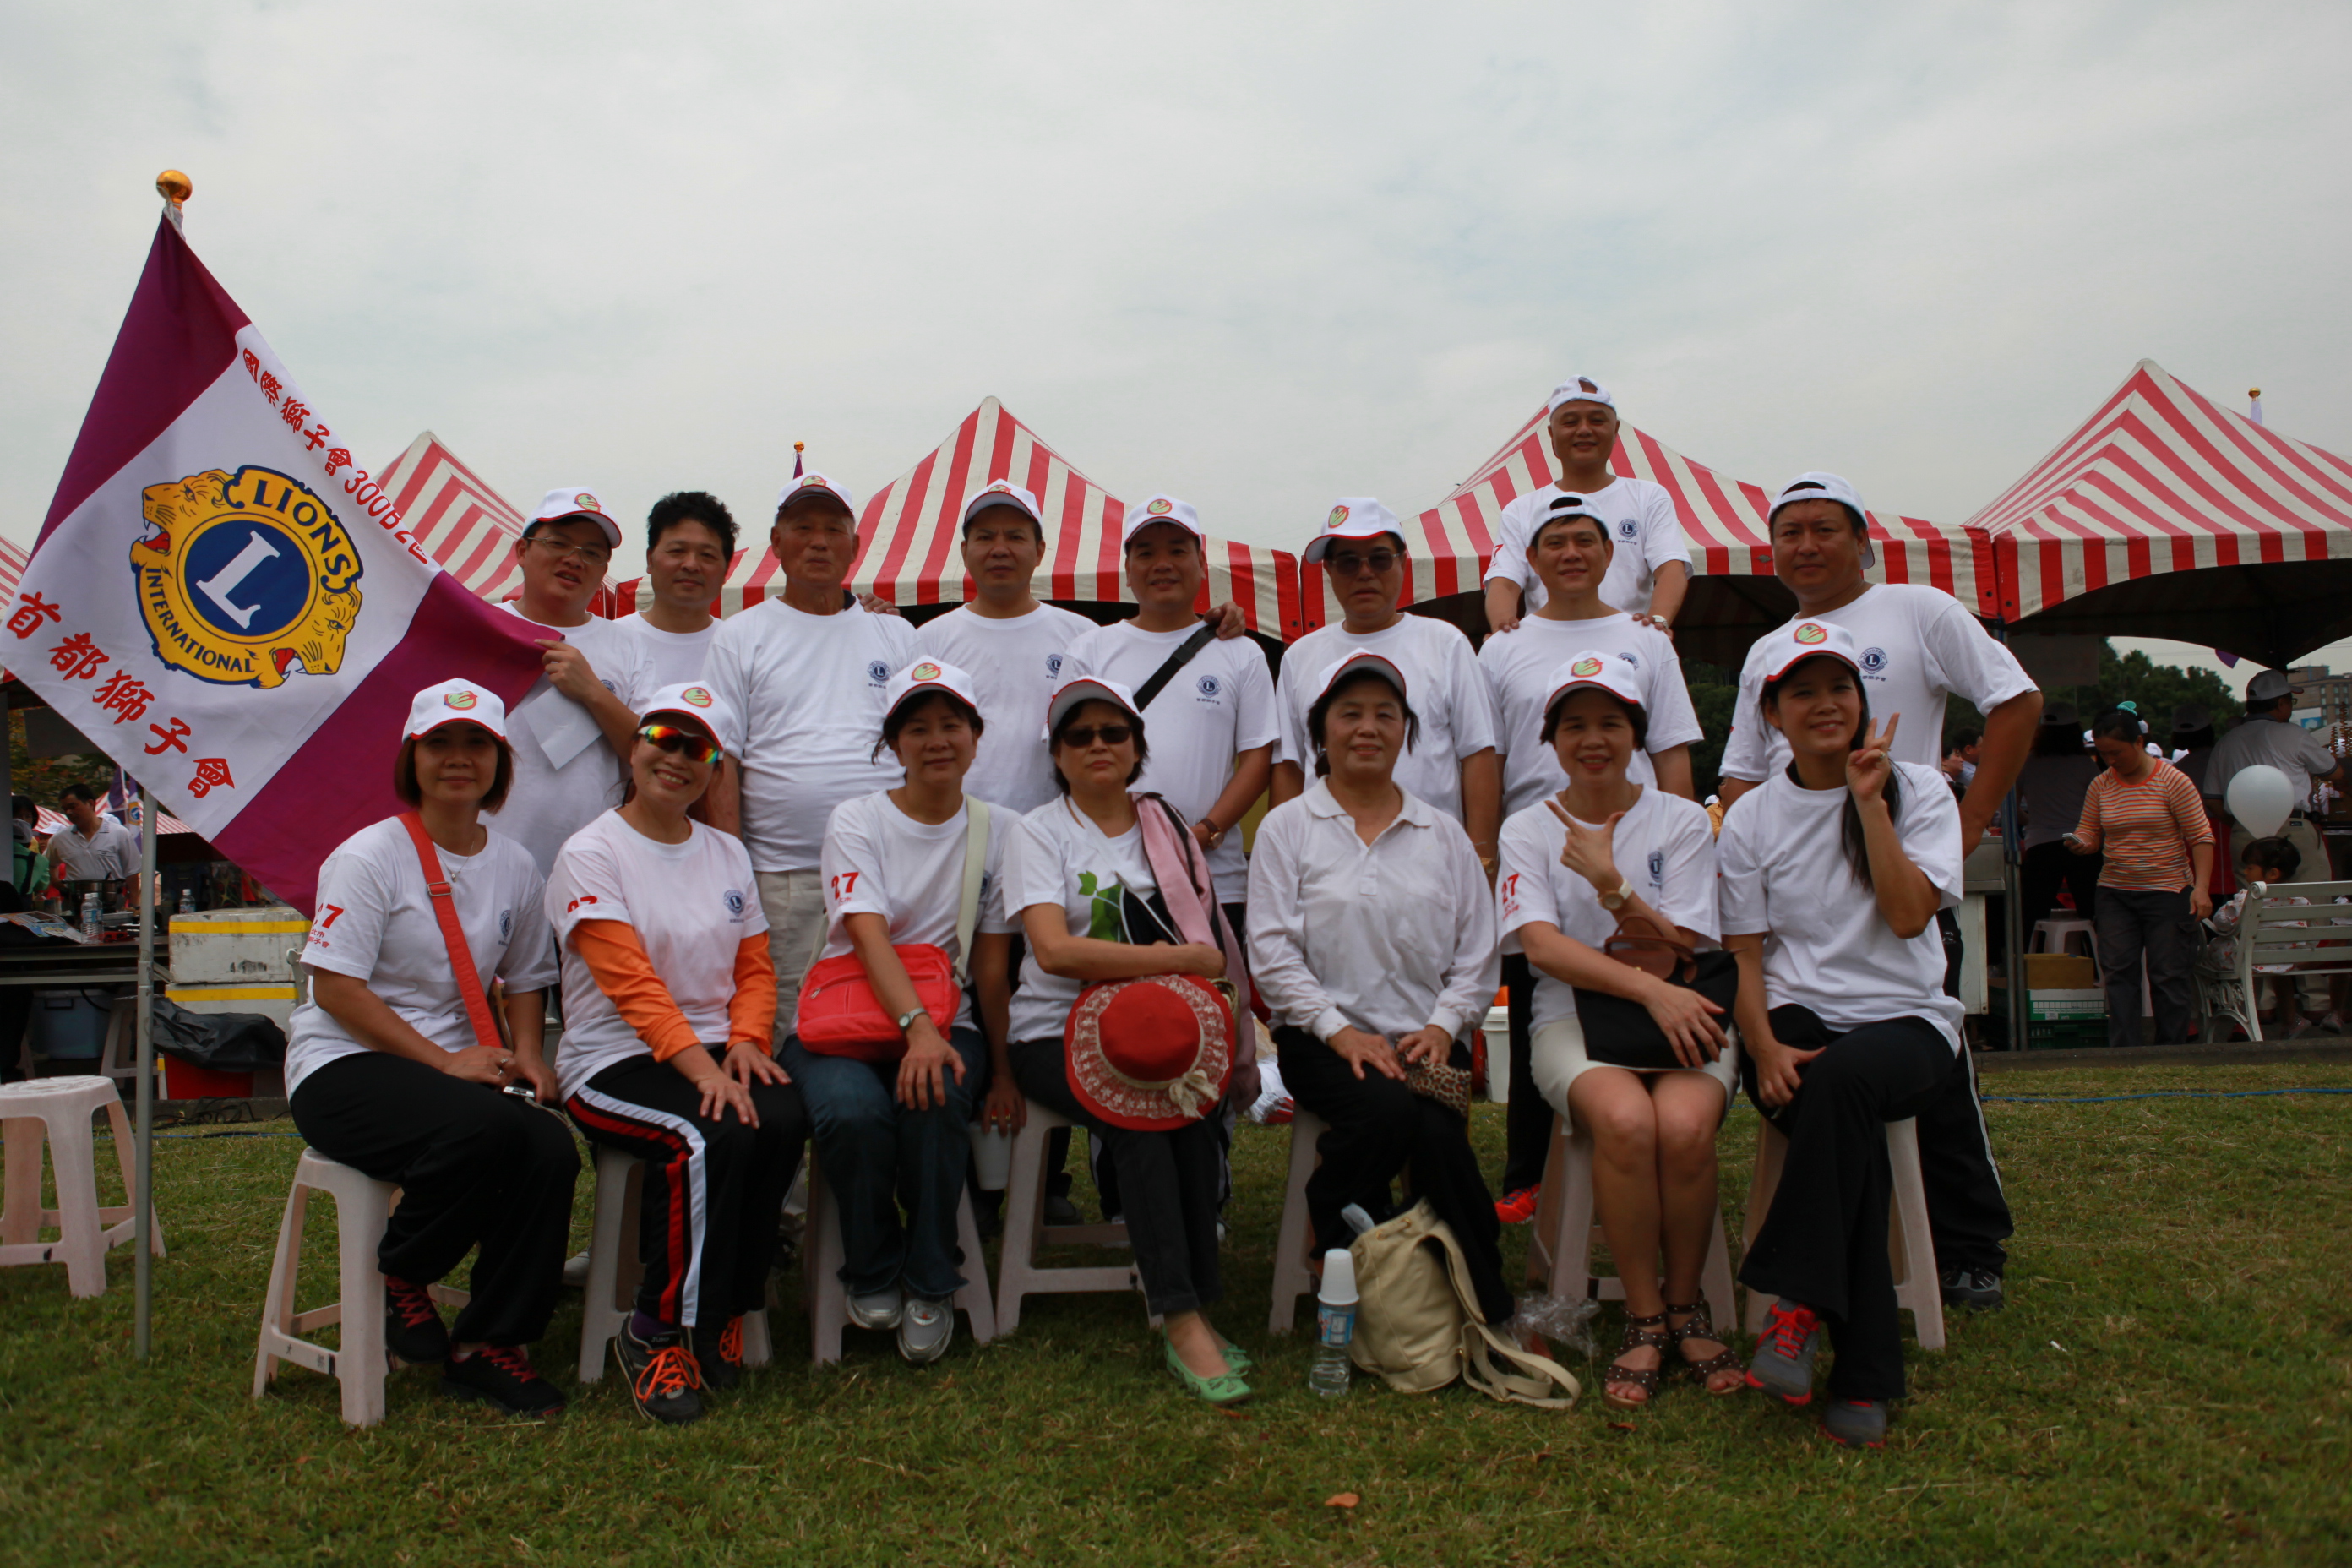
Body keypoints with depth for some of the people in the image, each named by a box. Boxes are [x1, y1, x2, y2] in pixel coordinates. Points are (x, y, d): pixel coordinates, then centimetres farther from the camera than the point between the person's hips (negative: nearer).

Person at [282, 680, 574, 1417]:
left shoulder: (514, 866, 10)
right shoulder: (369, 855, -6)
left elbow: (524, 978, 18)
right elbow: (335, 987, -12)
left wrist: (526, 1055, -3)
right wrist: (444, 1062, -19)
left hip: (459, 1066, 5)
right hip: (343, 1067, -5)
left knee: (551, 1149, -25)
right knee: (486, 1127, -35)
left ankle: (488, 1343, -7)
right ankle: (399, 1274, -5)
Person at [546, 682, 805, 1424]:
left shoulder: (727, 853, 16)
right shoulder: (590, 855, -3)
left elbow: (756, 966, 12)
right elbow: (633, 983, -15)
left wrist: (745, 1042, -8)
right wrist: (699, 1067, -25)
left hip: (715, 1052, 5)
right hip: (614, 1063, -5)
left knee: (784, 1120, -27)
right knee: (714, 1136, -33)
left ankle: (724, 1311, -10)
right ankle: (658, 1332, -16)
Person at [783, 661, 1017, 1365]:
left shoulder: (998, 831, 6)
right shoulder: (857, 820, -1)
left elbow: (991, 966, 6)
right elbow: (870, 935, -18)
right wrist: (916, 1026, -33)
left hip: (947, 1022, 1)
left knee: (933, 1105, -32)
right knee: (851, 1110, -32)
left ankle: (931, 1284, -8)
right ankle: (872, 1273, -3)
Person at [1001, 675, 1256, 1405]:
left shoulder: (1167, 828, 16)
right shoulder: (1041, 832, 3)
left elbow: (1210, 940, 13)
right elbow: (1054, 949, -14)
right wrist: (1183, 958, -15)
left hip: (1157, 1033, 3)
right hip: (1057, 1034, -3)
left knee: (1187, 1103, -27)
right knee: (1140, 1122, -29)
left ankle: (1190, 1311, -19)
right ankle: (1185, 1321, -25)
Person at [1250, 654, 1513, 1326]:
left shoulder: (1443, 835, 16)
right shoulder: (1287, 828, 7)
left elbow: (1477, 954, 12)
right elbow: (1272, 953, -2)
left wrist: (1443, 1025, -6)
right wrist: (1339, 1029, -13)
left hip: (1424, 1040, 2)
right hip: (1322, 1038, -2)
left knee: (1439, 1133, -29)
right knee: (1387, 1111, -33)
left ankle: (1486, 1311, -12)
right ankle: (1340, 1257, -5)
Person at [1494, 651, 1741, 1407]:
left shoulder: (1683, 822, 10)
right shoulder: (1527, 830, 8)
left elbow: (1680, 952, -1)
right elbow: (1543, 946, -7)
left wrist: (1609, 882, -16)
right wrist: (1650, 990, -20)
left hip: (1682, 1019, 1)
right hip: (1575, 1020, -1)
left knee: (1683, 1124, -31)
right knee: (1626, 1120, -33)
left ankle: (1686, 1305, -6)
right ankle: (1644, 1319, -13)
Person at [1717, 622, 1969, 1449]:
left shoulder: (1919, 791, 6)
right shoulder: (1751, 818, 10)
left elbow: (1908, 915, -10)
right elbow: (1748, 959, 5)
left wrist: (1869, 800, -11)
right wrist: (1765, 1048, -13)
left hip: (1903, 1019, -1)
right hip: (1797, 1019, 1)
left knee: (1840, 1076, -38)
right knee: (1845, 1118, -34)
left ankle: (1798, 1301, -30)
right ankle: (1864, 1374, -28)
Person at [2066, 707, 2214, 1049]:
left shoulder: (2173, 781, -6)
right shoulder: (2100, 786, 6)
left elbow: (2201, 837, -8)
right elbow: (2090, 833, 10)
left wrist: (2201, 887, -17)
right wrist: (2080, 843, -15)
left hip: (2167, 892, -4)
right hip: (2115, 892, 4)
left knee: (2167, 975, 0)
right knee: (2118, 972, -2)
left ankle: (2172, 1053, 9)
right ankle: (2122, 1051, 0)